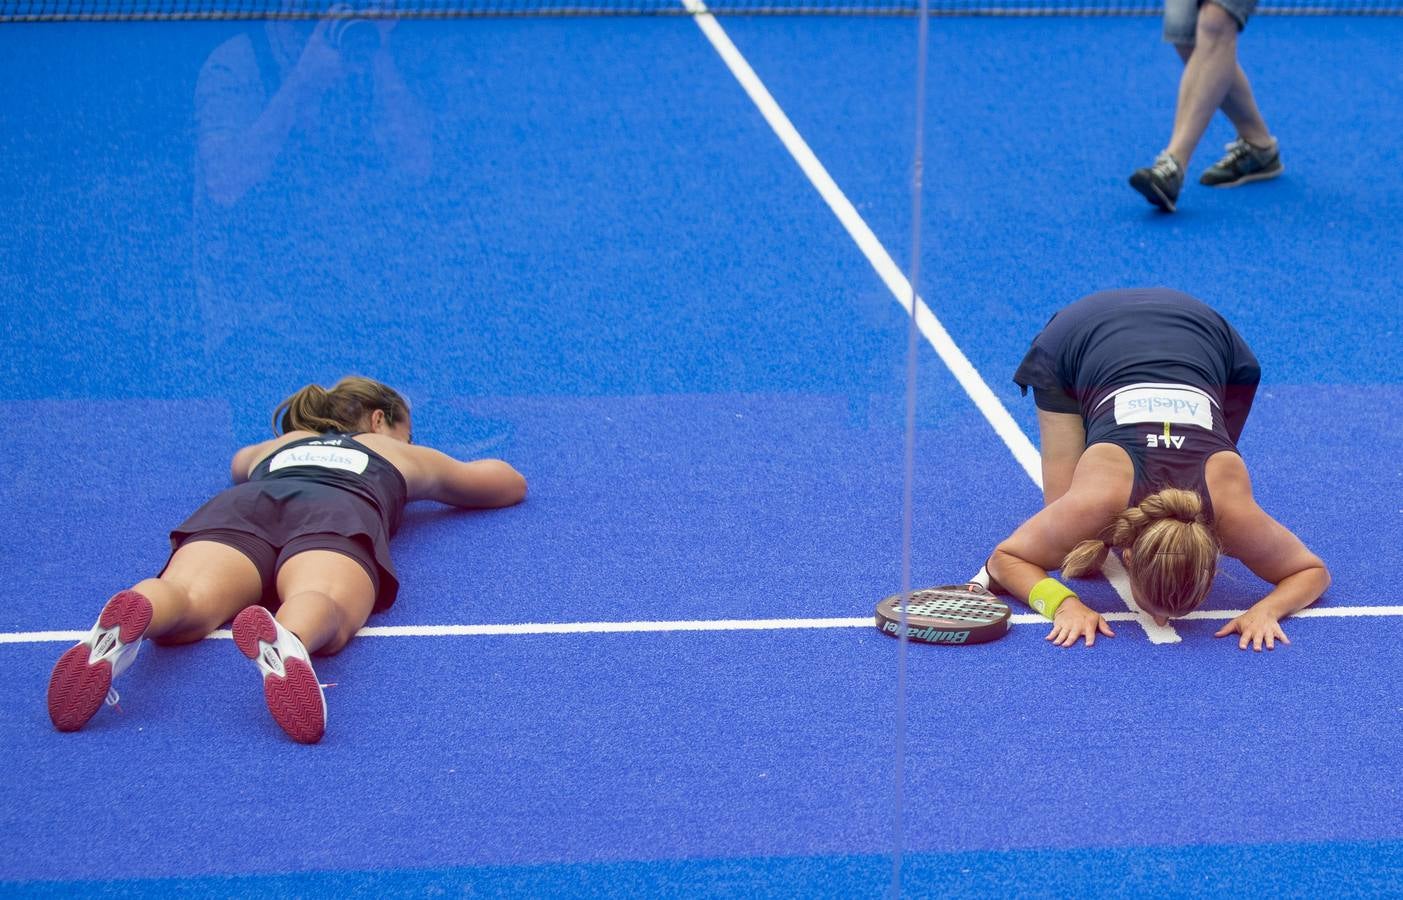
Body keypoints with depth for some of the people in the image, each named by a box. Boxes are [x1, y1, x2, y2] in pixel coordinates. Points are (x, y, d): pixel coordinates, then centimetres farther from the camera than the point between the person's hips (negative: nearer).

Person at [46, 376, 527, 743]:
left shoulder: (278, 443, 46)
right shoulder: (406, 455, 40)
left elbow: (240, 464, 72)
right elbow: (510, 482, 57)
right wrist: (417, 482, 71)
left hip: (239, 508, 2)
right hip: (339, 512, -2)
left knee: (188, 601, -28)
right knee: (322, 614, -34)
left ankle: (130, 616, -64)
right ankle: (283, 640, -70)